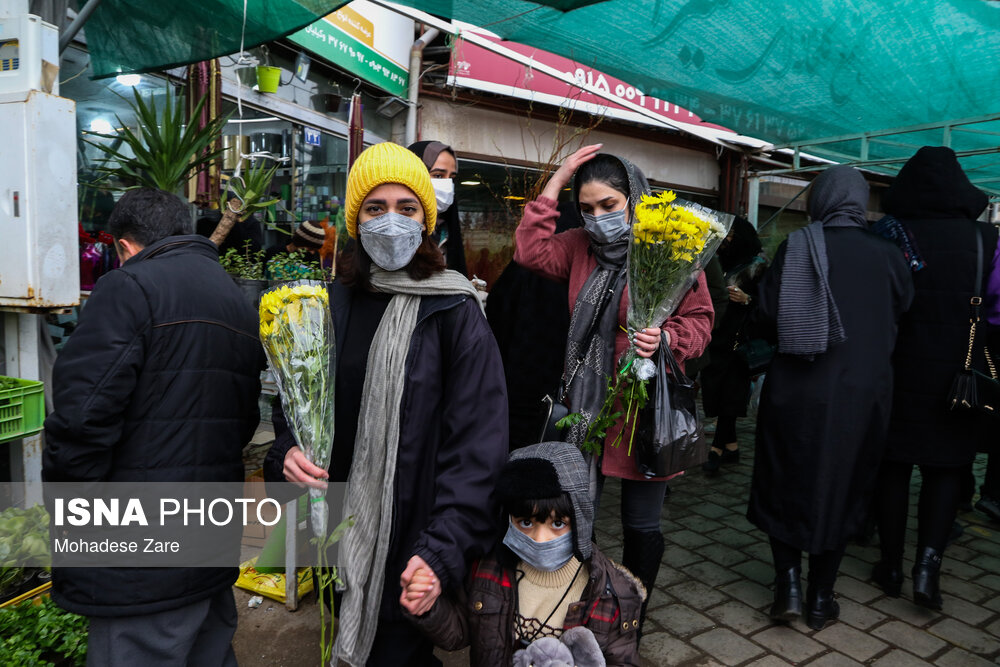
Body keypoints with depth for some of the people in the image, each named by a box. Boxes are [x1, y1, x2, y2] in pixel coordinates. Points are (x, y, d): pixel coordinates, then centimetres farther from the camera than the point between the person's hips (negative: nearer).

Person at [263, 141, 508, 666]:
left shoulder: (456, 313, -12)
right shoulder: (331, 303, 2)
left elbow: (477, 442, -15)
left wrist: (443, 551, -22)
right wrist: (288, 452, -8)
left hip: (410, 542, -4)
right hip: (339, 535, 5)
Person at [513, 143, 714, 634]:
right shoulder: (580, 247, 7)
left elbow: (699, 321, -3)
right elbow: (530, 252, -8)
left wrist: (666, 338, -25)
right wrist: (557, 181, -6)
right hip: (586, 405, 4)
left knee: (641, 524, 11)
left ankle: (633, 615, 36)